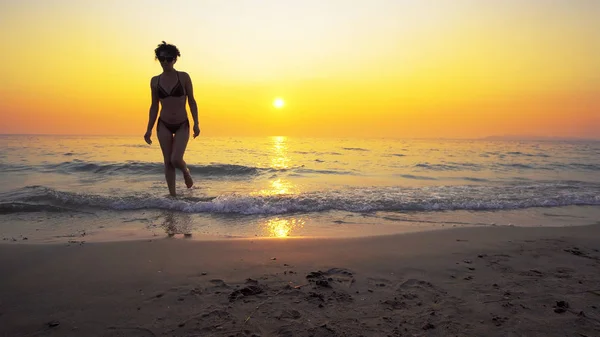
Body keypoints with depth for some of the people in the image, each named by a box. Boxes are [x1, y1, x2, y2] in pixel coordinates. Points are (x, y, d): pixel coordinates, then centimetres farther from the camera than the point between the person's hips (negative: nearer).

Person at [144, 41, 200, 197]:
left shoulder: (184, 77, -5)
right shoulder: (155, 81, 1)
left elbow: (191, 101, -2)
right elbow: (154, 106, 7)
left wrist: (196, 123, -10)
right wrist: (149, 130, 6)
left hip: (182, 125, -2)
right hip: (164, 125, 2)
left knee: (176, 160, -15)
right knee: (168, 162, 4)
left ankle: (186, 171, 21)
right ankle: (172, 195, 15)